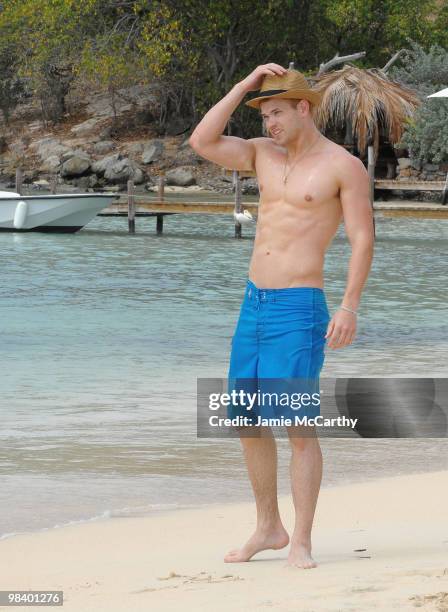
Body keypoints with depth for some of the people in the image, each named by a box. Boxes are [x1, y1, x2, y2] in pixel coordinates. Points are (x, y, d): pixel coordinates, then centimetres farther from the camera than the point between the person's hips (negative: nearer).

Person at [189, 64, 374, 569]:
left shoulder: (344, 166, -6)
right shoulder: (264, 153, 12)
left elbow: (362, 240, -10)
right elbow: (201, 143, -1)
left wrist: (350, 306, -20)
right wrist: (246, 85, -2)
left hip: (299, 311, -7)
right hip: (253, 305, 7)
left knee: (298, 425, -11)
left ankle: (301, 543, -6)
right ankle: (268, 528, 22)